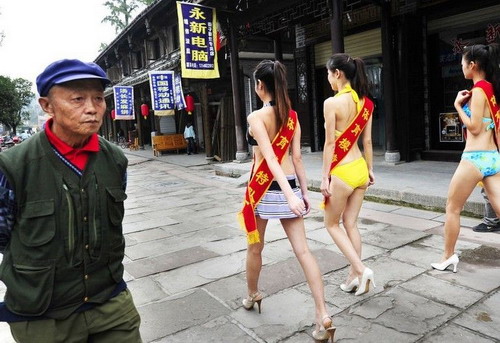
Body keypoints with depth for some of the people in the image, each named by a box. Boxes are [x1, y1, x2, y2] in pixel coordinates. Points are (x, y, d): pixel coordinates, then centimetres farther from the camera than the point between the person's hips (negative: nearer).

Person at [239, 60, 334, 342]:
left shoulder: (256, 117, -12)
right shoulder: (293, 115, 5)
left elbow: (270, 159, -23)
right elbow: (297, 157, 5)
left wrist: (290, 195, -30)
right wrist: (304, 191, 10)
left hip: (264, 188, -5)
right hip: (289, 187, 5)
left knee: (255, 248, 18)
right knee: (303, 250, 3)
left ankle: (252, 296, 40)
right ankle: (323, 316, 0)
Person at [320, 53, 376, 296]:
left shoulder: (332, 103, -16)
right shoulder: (366, 103, 5)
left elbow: (330, 143, -15)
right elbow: (367, 141, 10)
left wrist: (324, 176, -10)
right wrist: (370, 169, 18)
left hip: (342, 171, -7)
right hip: (360, 168, 7)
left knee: (332, 224, 12)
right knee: (351, 224, 16)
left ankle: (361, 269, 4)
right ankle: (354, 275, 24)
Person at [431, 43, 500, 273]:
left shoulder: (478, 90, -10)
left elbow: (474, 127, -13)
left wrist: (458, 105, -7)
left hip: (475, 158, -8)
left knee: (452, 208, 7)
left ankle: (448, 257, 20)